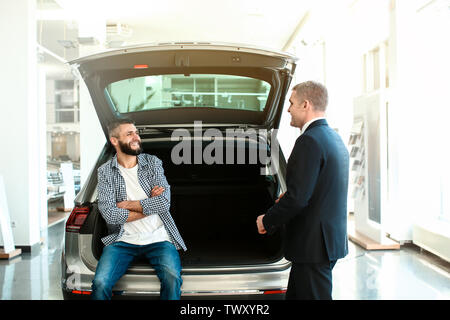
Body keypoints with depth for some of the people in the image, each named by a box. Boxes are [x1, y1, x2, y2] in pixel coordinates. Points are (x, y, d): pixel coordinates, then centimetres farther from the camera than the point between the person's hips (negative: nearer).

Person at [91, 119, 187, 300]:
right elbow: (110, 215, -8)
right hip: (123, 240, 0)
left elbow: (164, 202, -5)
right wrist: (150, 205, -5)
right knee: (100, 283, -23)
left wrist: (128, 205, -4)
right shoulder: (105, 171, 5)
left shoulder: (153, 163, 9)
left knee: (172, 278, -28)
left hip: (157, 239, 0)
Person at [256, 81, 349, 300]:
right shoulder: (333, 138, 13)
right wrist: (288, 198, 16)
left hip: (313, 245, -10)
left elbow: (297, 198, -23)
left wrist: (267, 221, -10)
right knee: (294, 295, 18)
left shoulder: (309, 141, -18)